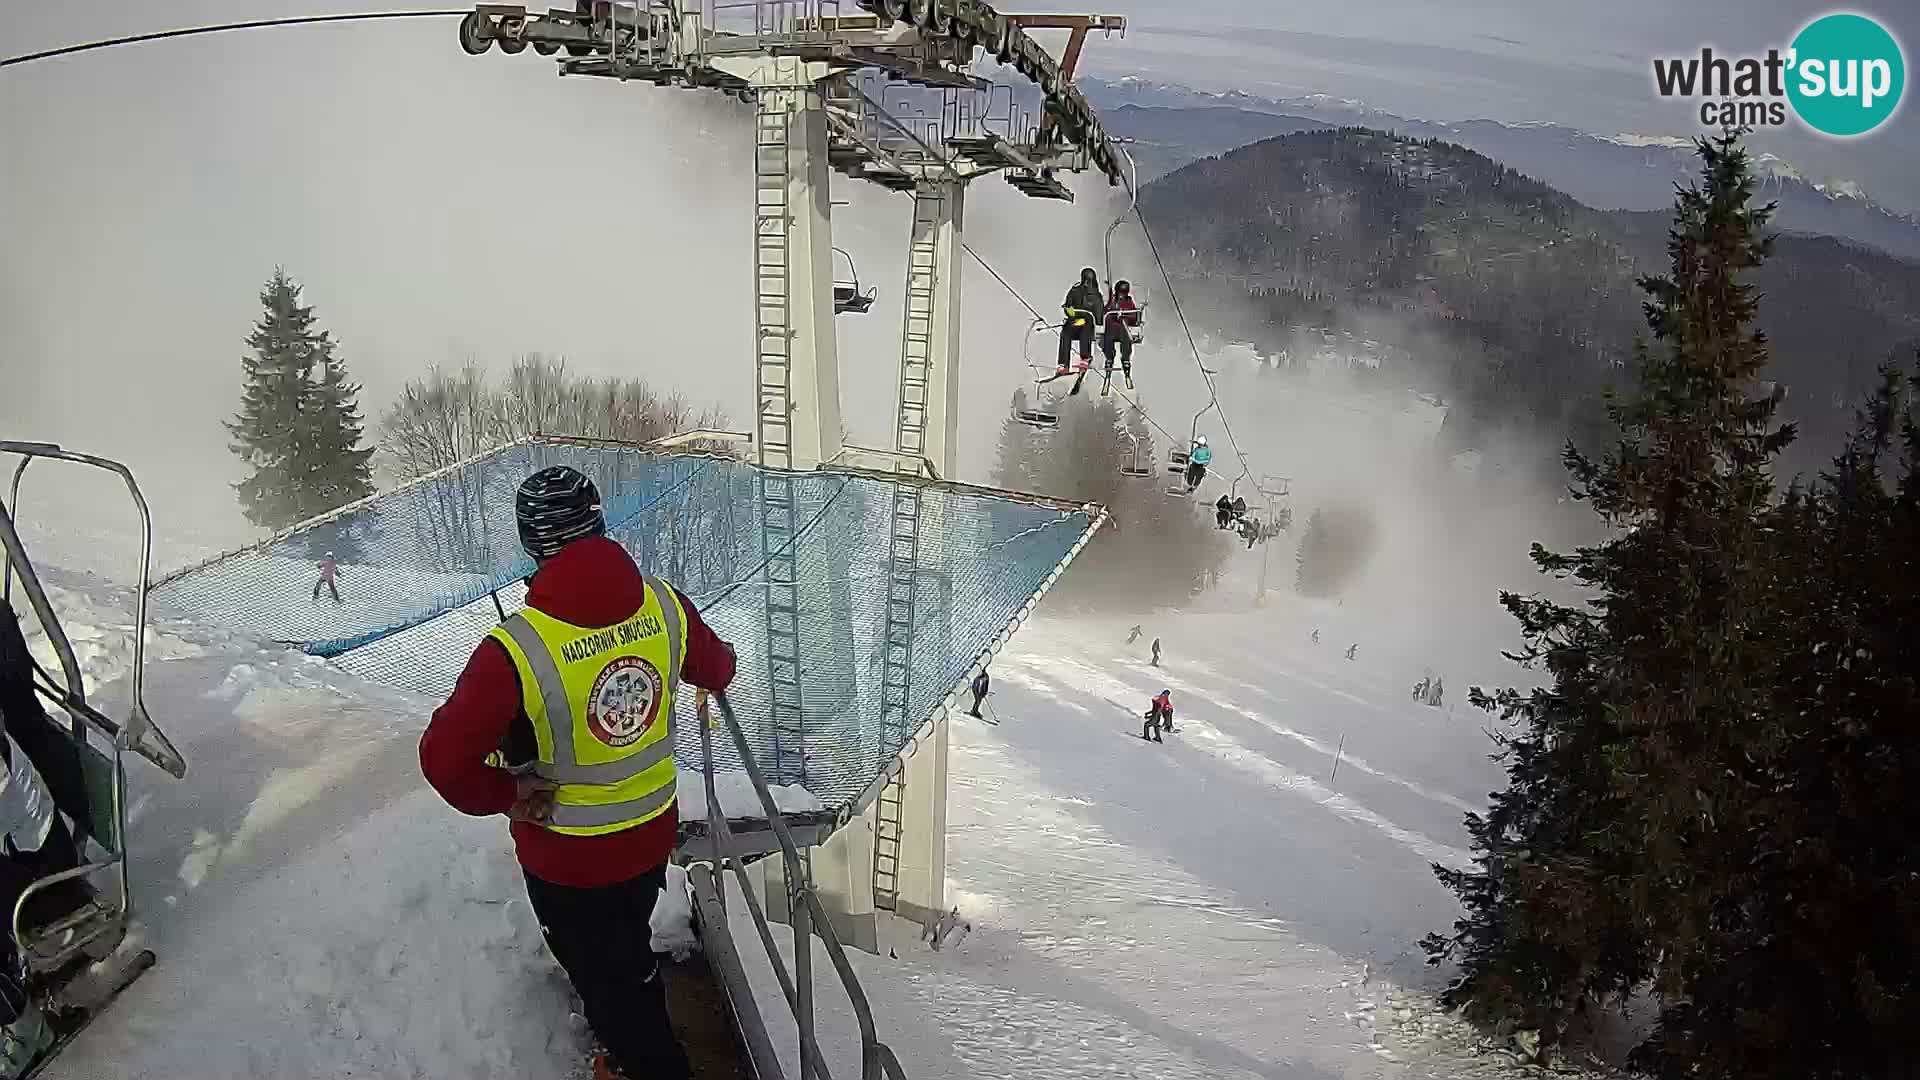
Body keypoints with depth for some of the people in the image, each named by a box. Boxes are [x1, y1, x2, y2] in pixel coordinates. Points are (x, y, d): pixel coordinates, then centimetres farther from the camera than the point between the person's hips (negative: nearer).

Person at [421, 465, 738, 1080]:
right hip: (653, 835, 6)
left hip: (565, 856, -6)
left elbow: (444, 758, -30)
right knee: (629, 949, 34)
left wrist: (509, 795, -11)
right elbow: (717, 668, 2)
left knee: (603, 974, 21)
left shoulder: (516, 649, -31)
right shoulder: (663, 604, -17)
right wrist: (708, 681, 27)